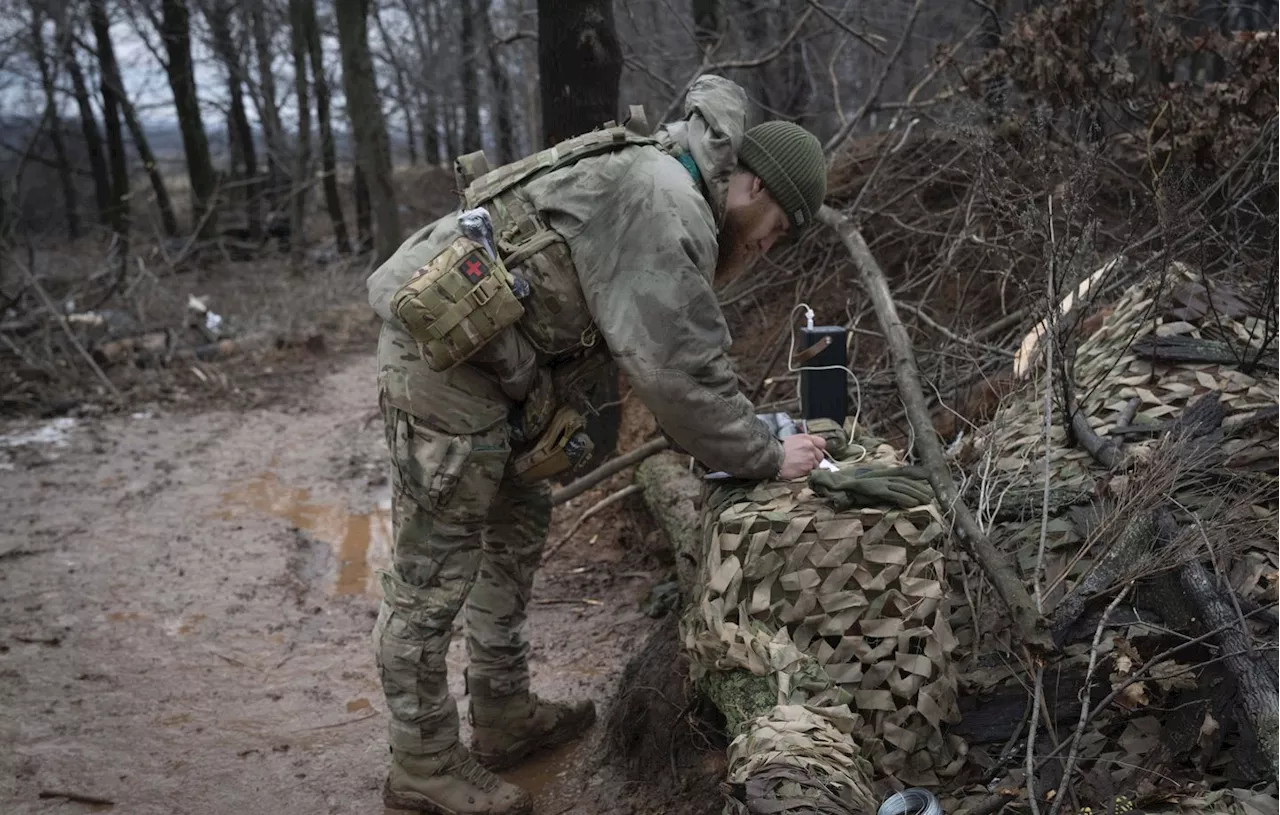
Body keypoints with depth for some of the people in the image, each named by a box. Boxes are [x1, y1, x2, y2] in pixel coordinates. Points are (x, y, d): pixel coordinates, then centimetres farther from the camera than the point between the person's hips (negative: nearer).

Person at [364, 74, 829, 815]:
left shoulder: (669, 190, 14)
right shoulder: (664, 211, -19)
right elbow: (680, 371, -21)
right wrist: (766, 457, -9)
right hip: (445, 353, -11)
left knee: (517, 530, 19)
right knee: (434, 573, 0)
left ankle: (505, 718, 31)